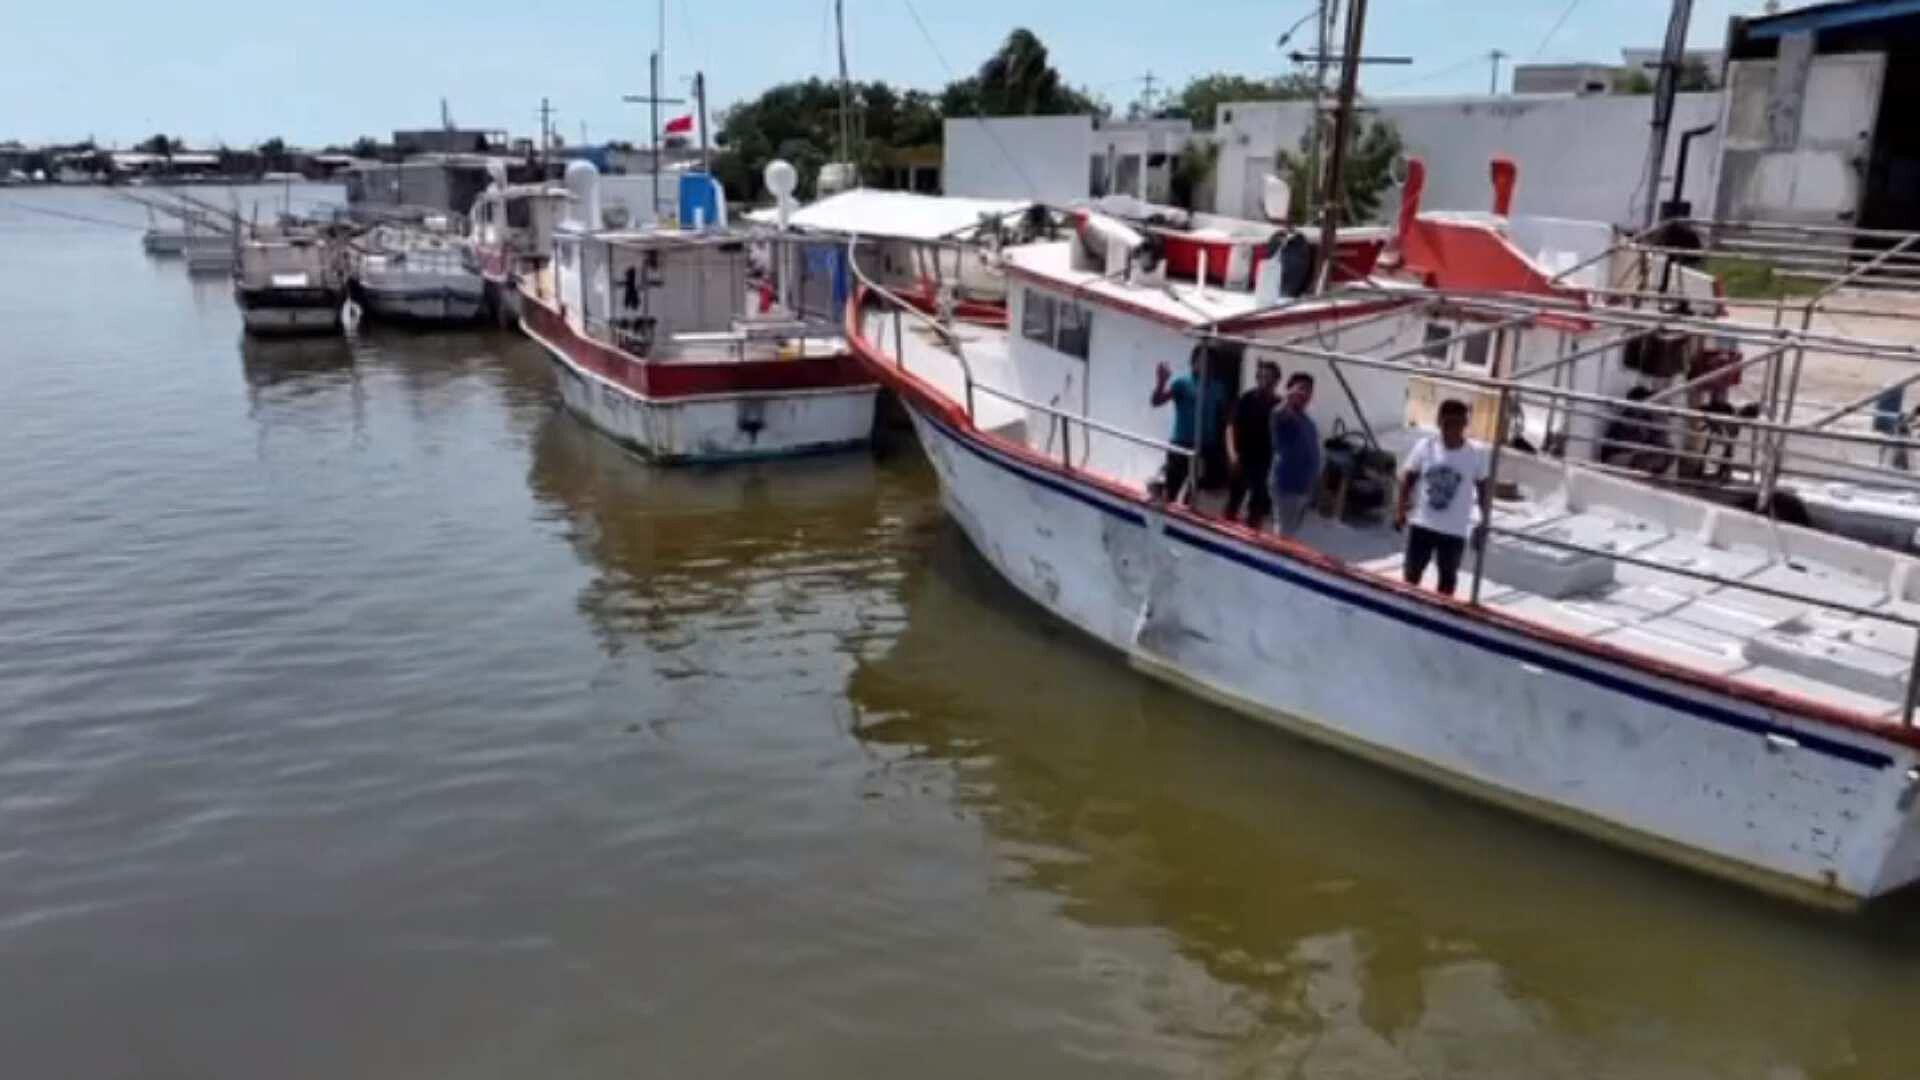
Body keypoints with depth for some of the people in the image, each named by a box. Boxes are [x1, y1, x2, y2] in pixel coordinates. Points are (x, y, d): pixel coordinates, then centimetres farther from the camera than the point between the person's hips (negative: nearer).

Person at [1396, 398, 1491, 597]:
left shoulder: (1476, 455, -10)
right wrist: (1400, 509, -6)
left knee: (1447, 579, 9)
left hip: (1454, 530, -1)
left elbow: (1483, 489, 0)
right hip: (1422, 524, 1)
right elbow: (1408, 478, 1)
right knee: (1411, 575, 12)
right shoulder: (1425, 446, -7)